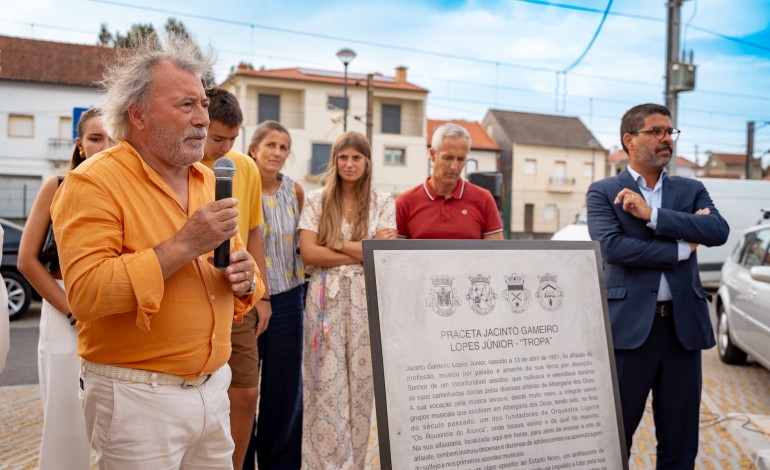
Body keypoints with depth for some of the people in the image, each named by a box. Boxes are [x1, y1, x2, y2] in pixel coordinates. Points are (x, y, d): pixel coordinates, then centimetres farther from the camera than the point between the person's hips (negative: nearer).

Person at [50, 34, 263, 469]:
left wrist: (245, 278, -5)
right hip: (138, 397, -6)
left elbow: (237, 262, 18)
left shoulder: (209, 181, 10)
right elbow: (86, 292, -21)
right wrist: (183, 246, -24)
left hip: (214, 388, 7)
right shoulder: (94, 182, -12)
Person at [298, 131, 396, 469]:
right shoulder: (316, 200, 5)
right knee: (327, 384, 0)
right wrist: (363, 253, -8)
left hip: (366, 300, 1)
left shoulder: (383, 202, 6)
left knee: (360, 382, 5)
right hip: (326, 298, 0)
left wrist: (336, 242, -8)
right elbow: (308, 253, -6)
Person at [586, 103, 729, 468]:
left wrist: (652, 214, -15)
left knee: (680, 441, 13)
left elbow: (719, 231, -7)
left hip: (683, 325, 4)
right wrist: (682, 249, -9)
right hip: (630, 325, -4)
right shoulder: (603, 192, 0)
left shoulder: (691, 190, 12)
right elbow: (611, 246, -15)